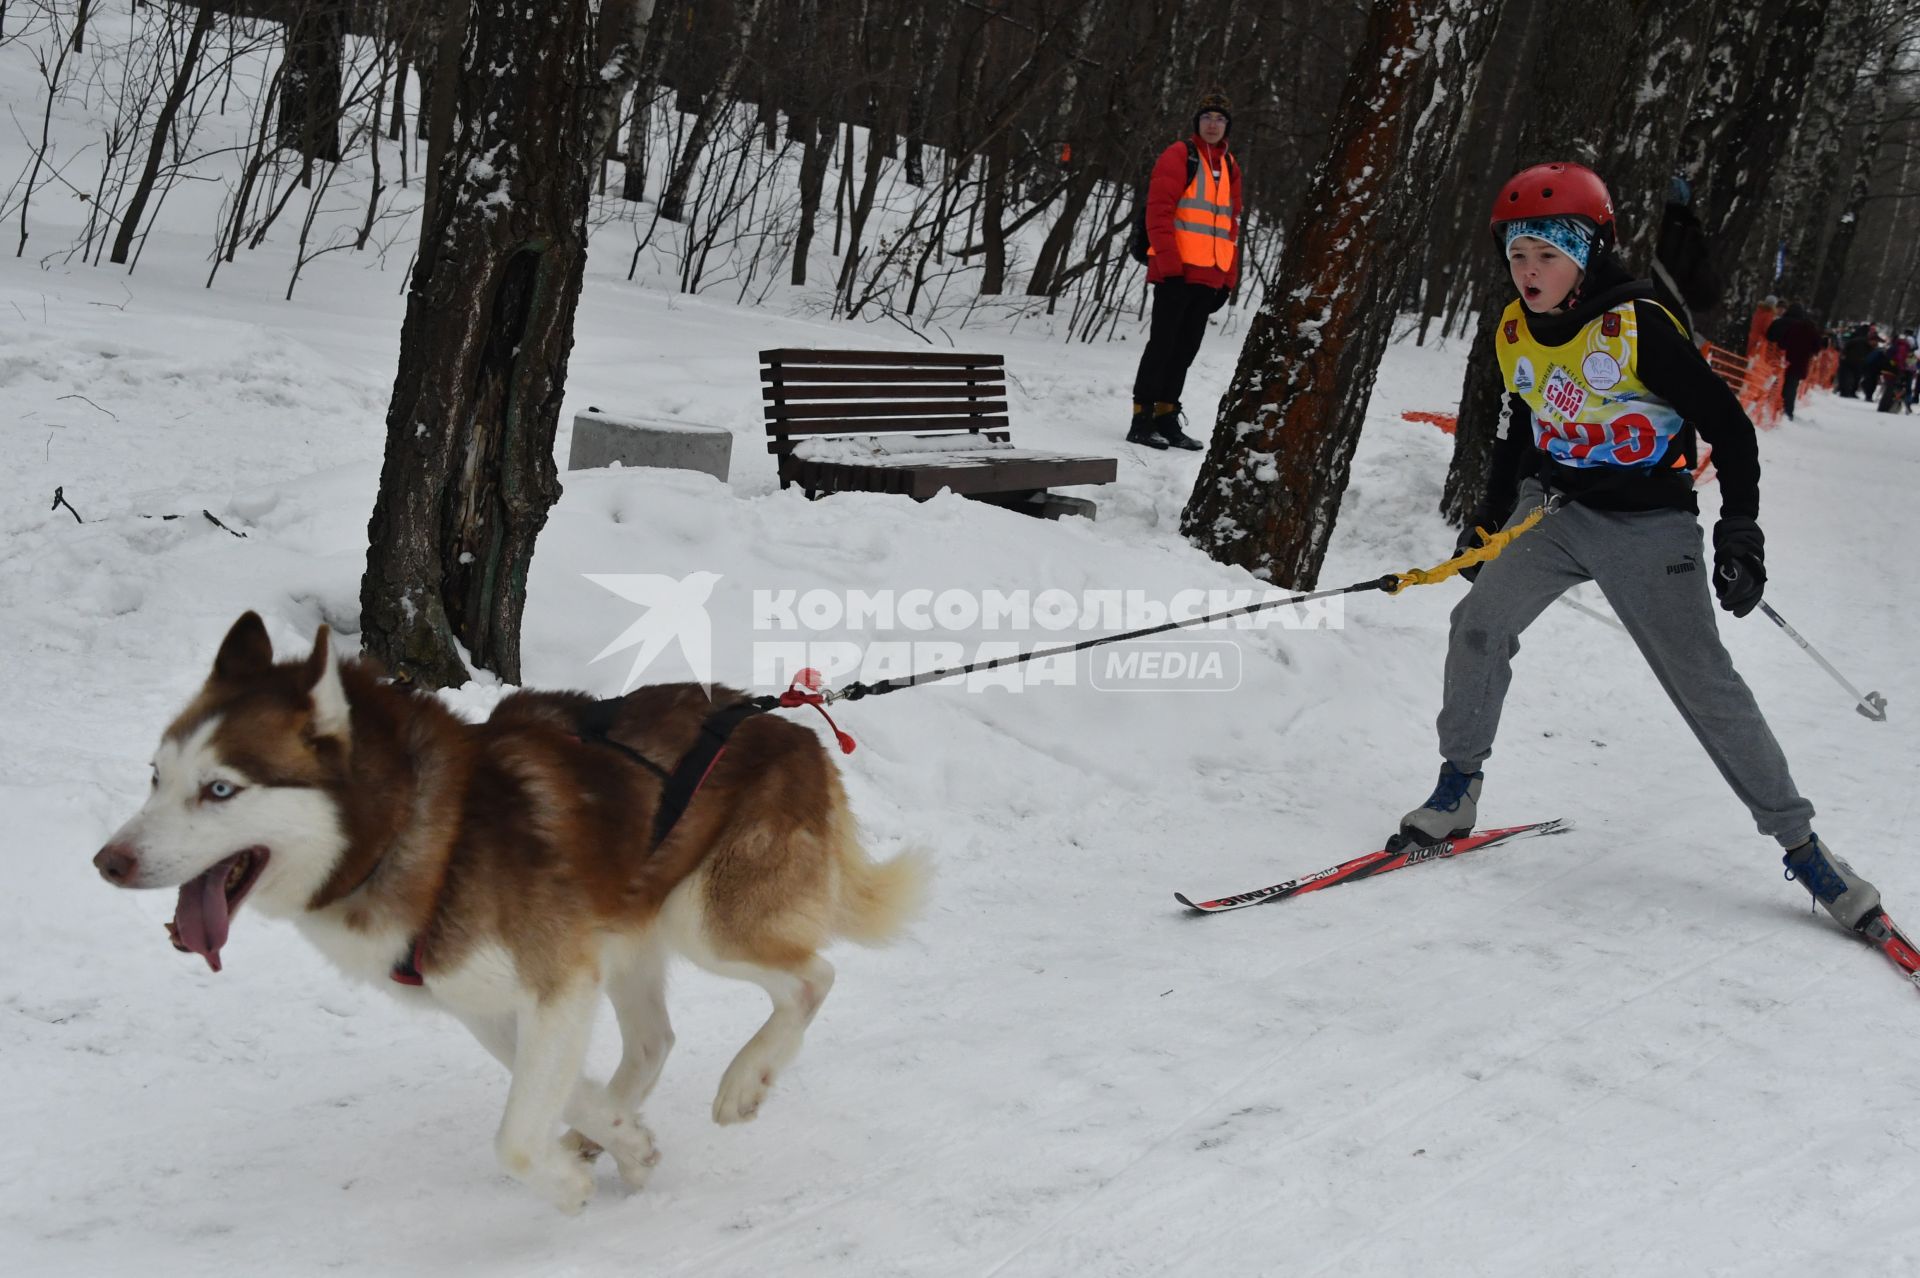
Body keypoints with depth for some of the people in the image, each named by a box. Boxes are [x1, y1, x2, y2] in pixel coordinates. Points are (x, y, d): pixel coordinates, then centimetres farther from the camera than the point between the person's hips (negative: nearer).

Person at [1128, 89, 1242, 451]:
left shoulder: (1229, 166, 17)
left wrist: (1229, 275, 14)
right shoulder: (1179, 156, -5)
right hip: (1176, 271, -7)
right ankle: (1142, 419, -3)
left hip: (1209, 276, 7)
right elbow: (1159, 210, -12)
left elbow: (1231, 224, 20)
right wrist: (1169, 261, -19)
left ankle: (1167, 417, 15)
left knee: (1186, 348, 9)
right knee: (1162, 343, -6)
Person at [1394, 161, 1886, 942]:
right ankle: (1457, 792, 4)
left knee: (1705, 686, -6)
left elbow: (1729, 428, -16)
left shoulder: (1638, 327, -20)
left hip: (1650, 526, -5)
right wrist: (1491, 515, 18)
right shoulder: (1516, 335, -1)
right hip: (1563, 516, 5)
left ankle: (1799, 841, 6)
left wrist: (1739, 535, -21)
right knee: (1479, 623, -12)